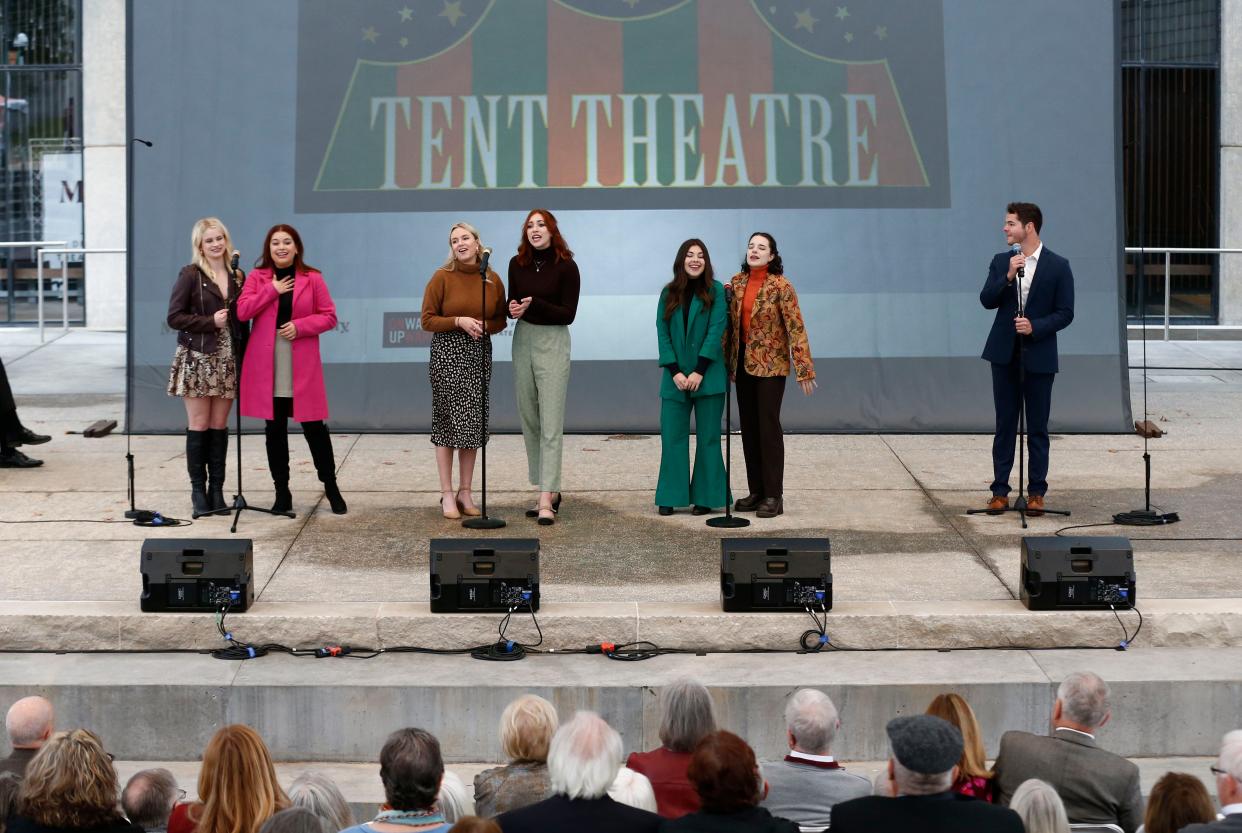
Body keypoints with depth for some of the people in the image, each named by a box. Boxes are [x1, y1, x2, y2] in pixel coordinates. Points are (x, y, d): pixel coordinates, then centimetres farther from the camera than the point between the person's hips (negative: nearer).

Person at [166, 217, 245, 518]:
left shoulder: (236, 277, 11)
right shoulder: (190, 275, -4)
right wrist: (210, 322, -14)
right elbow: (174, 317, -7)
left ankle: (216, 491, 10)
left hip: (227, 360, 4)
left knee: (219, 426, 6)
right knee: (199, 426, -2)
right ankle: (198, 491, 4)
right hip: (197, 360, -4)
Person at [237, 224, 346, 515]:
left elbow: (329, 316, 3)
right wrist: (272, 290, -9)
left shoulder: (313, 279, 4)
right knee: (274, 429, 5)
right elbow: (242, 311, -4)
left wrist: (300, 326, -12)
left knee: (313, 426, 0)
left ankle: (331, 487, 12)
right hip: (267, 366, 2)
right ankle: (282, 492, 13)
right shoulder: (257, 277, 8)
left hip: (302, 365, -1)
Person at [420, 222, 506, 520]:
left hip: (479, 353, 4)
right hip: (447, 354, -3)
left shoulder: (493, 280, 4)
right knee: (447, 421, -2)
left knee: (473, 423, 6)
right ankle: (447, 494, 3)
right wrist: (459, 321, -17)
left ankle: (465, 492, 15)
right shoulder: (442, 277, -5)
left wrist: (485, 326, -9)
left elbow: (500, 320, 12)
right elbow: (427, 320, -5)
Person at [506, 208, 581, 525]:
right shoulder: (517, 264, 5)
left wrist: (533, 305, -21)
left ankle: (546, 500, -14)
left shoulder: (566, 267, -8)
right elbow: (513, 301, 13)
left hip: (553, 343, -6)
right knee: (529, 419, 8)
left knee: (551, 422, -9)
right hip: (522, 341, 6)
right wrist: (512, 308, -10)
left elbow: (568, 314, -9)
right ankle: (550, 491, 18)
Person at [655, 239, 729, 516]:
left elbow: (716, 331, -8)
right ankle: (670, 497, 7)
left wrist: (700, 371, -14)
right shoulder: (669, 294, 7)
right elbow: (662, 334, 3)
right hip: (675, 377, 3)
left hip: (708, 376, -2)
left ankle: (705, 497, 7)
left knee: (708, 437, 2)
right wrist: (674, 372, -9)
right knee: (672, 437, 1)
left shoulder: (715, 291, -1)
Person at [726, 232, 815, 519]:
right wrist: (727, 361, 8)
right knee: (748, 428, 9)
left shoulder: (780, 286, -11)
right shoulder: (736, 283, 6)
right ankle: (756, 492, 16)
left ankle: (774, 496, -3)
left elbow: (796, 328, -12)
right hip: (743, 363, 6)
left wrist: (804, 370, -15)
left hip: (770, 364, -6)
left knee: (769, 427, -7)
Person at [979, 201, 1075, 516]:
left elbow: (1065, 313, -5)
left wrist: (1035, 327, -18)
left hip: (1039, 356, -3)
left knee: (1037, 428, 2)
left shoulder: (1058, 266, -4)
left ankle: (1036, 493, 8)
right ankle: (1000, 491, 9)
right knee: (1004, 425, 6)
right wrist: (1008, 277, -17)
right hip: (1004, 353, 3)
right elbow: (986, 300, -3)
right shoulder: (1001, 262, 6)